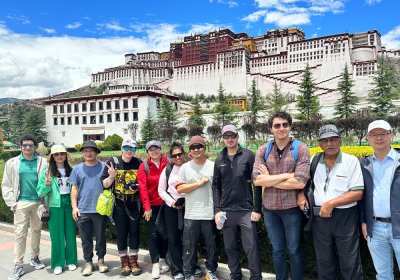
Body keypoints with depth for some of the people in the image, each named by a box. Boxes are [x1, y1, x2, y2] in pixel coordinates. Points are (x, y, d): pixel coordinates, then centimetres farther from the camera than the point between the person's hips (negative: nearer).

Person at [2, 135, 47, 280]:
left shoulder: (42, 162, 1)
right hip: (21, 203, -1)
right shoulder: (12, 163, 2)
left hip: (38, 202, 1)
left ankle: (35, 258, 29)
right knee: (20, 233, 0)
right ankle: (18, 266, 8)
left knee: (36, 231, 13)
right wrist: (12, 202, -5)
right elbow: (6, 185, 3)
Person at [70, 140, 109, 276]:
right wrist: (74, 207, 1)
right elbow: (74, 189, 7)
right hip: (82, 210, 2)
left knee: (100, 236, 9)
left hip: (100, 209, -1)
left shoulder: (104, 167, 1)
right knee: (86, 238, 10)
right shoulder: (77, 169, 7)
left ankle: (101, 260, 26)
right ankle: (88, 262, 24)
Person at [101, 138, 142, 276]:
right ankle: (124, 262, 24)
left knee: (134, 231, 7)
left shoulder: (138, 163, 0)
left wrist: (138, 186, -11)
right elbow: (105, 184, -4)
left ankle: (133, 261, 23)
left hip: (134, 204, 2)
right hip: (119, 203, -1)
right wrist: (111, 177, -24)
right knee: (121, 233, 7)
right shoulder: (113, 161, -5)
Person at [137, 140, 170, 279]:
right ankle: (155, 264, 10)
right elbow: (143, 187, -7)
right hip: (152, 206, -1)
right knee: (153, 234, 1)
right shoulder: (144, 166, -4)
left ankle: (162, 259, 28)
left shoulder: (167, 163, -1)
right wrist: (147, 207, -11)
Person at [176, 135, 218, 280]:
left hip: (209, 214, 0)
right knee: (189, 247, 8)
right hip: (191, 215, 0)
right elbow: (179, 188, -4)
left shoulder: (213, 166, 0)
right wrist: (199, 183, -11)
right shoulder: (185, 167, 2)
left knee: (211, 245, 13)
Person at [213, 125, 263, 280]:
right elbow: (216, 186, 9)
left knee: (251, 247, -2)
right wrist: (217, 210, 1)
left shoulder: (249, 156, -2)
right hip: (226, 211, 4)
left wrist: (257, 209, -8)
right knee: (230, 248, 13)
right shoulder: (219, 159, 8)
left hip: (246, 210, -3)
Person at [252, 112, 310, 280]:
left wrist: (269, 179, -12)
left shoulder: (301, 149, -7)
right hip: (269, 208, 3)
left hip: (291, 208, -2)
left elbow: (300, 182, -18)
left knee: (294, 250, 11)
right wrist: (286, 175, -17)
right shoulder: (263, 150, 1)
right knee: (277, 249, 17)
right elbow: (256, 180, -11)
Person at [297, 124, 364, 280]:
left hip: (345, 217, -3)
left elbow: (358, 193, -12)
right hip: (320, 217, 3)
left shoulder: (351, 161, -7)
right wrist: (301, 194, -2)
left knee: (350, 263, 9)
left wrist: (330, 204, -18)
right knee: (324, 262, 16)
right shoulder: (314, 161, 3)